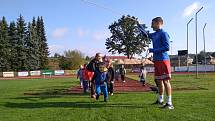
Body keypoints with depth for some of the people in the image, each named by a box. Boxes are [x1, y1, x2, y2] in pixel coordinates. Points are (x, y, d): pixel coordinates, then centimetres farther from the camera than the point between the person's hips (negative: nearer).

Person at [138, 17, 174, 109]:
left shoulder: (163, 34, -7)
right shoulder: (154, 34, 18)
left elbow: (167, 47, -16)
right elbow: (145, 34, 37)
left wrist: (153, 50, -12)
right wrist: (139, 25, 29)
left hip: (163, 60, -8)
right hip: (156, 60, 8)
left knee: (166, 81, -9)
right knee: (159, 81, 14)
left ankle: (169, 103, -6)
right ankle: (160, 100, 25)